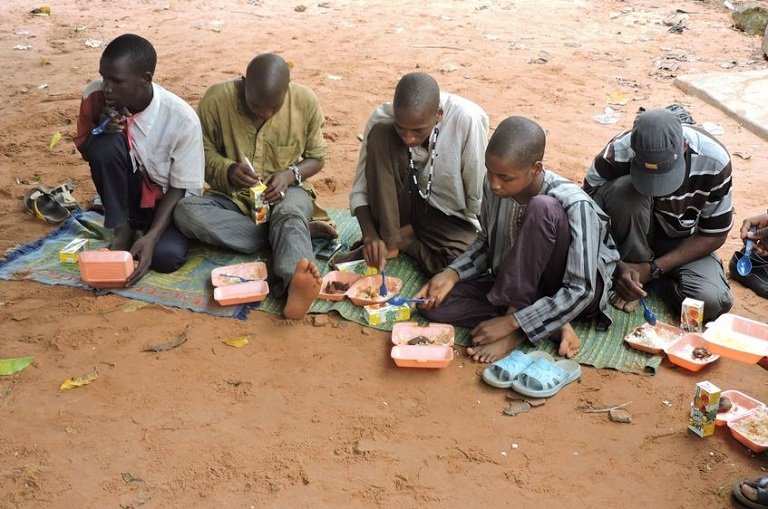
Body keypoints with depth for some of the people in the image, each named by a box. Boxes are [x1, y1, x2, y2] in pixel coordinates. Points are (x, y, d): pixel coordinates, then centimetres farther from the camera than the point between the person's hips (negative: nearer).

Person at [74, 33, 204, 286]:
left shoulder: (182, 119, -26)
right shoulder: (94, 96, -17)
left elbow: (182, 188, -17)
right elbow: (86, 153, 0)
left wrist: (151, 236, -30)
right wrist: (100, 130, -24)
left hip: (168, 199, -2)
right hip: (128, 192, 3)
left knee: (167, 255, -31)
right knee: (105, 144, -28)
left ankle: (142, 231, 3)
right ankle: (122, 230, -12)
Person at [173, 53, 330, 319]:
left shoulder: (306, 101, -11)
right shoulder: (216, 99, -14)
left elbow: (316, 157, 2)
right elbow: (202, 152, -3)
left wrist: (290, 175, -20)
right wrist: (228, 171, -25)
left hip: (285, 192, -1)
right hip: (232, 197, 1)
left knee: (290, 215, -38)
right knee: (185, 211, -30)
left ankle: (295, 281, -67)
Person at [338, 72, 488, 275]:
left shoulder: (467, 119, -27)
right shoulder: (382, 118, -20)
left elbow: (478, 200, -17)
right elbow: (360, 189, -13)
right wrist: (371, 235, -28)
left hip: (451, 217, -1)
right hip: (403, 207, 1)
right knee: (380, 134, -26)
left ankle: (401, 238, -5)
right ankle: (388, 240, -18)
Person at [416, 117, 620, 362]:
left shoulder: (574, 205, -29)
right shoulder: (494, 186, -13)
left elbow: (580, 291, -28)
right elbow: (487, 241, 6)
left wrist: (511, 321, -29)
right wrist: (451, 274, -11)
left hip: (570, 294, -6)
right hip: (519, 286, 6)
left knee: (541, 209, -33)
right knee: (438, 305, -16)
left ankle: (517, 330, -21)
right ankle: (550, 325, -12)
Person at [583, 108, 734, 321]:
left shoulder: (714, 162, -25)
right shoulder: (617, 154, -28)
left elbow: (714, 235, -14)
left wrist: (652, 269, -22)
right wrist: (617, 266, -32)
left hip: (683, 242, 1)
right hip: (635, 235, -1)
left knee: (713, 302, -28)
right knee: (623, 190, -35)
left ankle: (645, 275, -2)